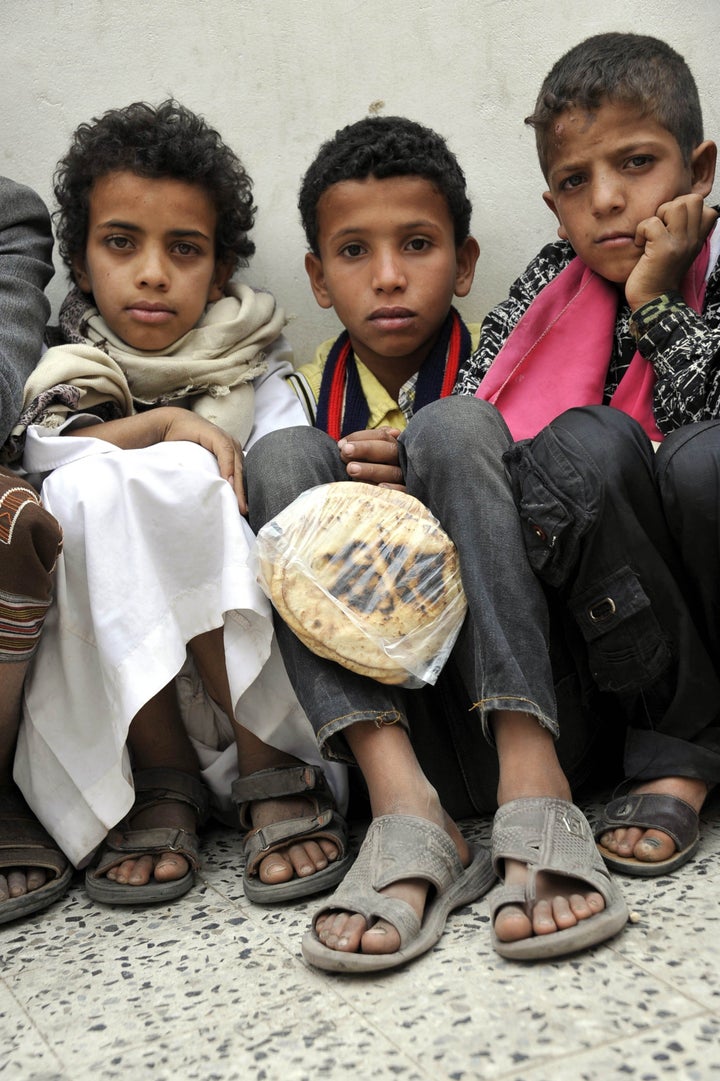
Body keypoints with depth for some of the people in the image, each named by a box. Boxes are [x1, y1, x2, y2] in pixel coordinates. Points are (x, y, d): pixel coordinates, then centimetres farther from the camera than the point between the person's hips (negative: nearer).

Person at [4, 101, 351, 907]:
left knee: (179, 474, -24)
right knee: (90, 484, -23)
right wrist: (166, 423, -17)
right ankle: (160, 782, -20)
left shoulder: (255, 378, 10)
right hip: (96, 672, 1)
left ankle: (273, 775, -21)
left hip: (251, 672, 0)